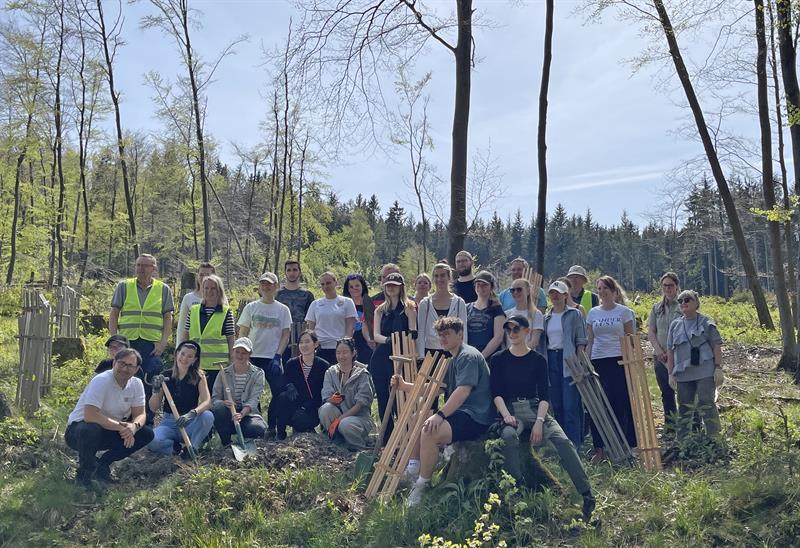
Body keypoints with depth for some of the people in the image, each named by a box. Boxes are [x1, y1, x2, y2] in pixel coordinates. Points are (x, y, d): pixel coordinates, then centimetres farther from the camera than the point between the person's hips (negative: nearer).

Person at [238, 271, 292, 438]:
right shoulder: (251, 307, 7)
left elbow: (285, 335, 4)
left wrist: (277, 356, -7)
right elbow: (242, 334, 6)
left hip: (273, 358, 0)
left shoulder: (282, 309, 7)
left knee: (279, 392, -6)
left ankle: (272, 427, 7)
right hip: (253, 357, 0)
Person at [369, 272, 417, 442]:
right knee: (383, 398, 7)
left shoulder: (409, 307, 1)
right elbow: (376, 335, 3)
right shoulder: (380, 310, 15)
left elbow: (413, 332, -7)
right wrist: (388, 340, -16)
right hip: (381, 357, 5)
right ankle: (388, 437, 17)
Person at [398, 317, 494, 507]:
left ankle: (422, 484, -17)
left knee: (429, 432, -30)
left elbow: (463, 390, -26)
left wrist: (440, 415, -32)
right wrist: (405, 386, 11)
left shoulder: (468, 356, -13)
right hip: (459, 413, 11)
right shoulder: (453, 359, 21)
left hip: (475, 418, -11)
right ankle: (413, 468, 15)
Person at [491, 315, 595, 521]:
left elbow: (544, 394, 2)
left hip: (535, 408, 1)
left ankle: (587, 496, -24)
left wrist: (539, 421, -13)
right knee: (509, 436, -36)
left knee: (562, 440, -23)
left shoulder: (538, 360, 9)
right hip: (511, 409, -1)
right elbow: (496, 393, 1)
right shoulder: (498, 359, 8)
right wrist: (506, 415, -16)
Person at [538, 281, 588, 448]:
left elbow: (581, 341, -4)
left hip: (568, 361, -5)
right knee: (556, 405, 7)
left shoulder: (574, 314, 0)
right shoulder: (546, 318, 14)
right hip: (550, 361, 5)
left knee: (571, 406, -8)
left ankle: (574, 445, -2)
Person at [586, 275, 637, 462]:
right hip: (598, 361, 3)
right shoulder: (593, 313, 11)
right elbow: (589, 341, 12)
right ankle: (600, 448, 8)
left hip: (619, 361, -3)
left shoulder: (624, 312, 3)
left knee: (621, 404, -2)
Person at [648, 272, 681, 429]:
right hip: (661, 357, 4)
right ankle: (670, 423, 22)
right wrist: (659, 350, -5)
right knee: (666, 392, 11)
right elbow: (651, 332, 10)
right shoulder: (656, 307, 11)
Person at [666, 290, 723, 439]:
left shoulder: (706, 322, 0)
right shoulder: (675, 325, 10)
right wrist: (671, 373, 7)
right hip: (683, 374, 4)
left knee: (706, 405, -4)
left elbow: (717, 346, -1)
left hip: (705, 372, -4)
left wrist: (718, 368, -8)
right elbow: (670, 350, 12)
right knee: (684, 408, 11)